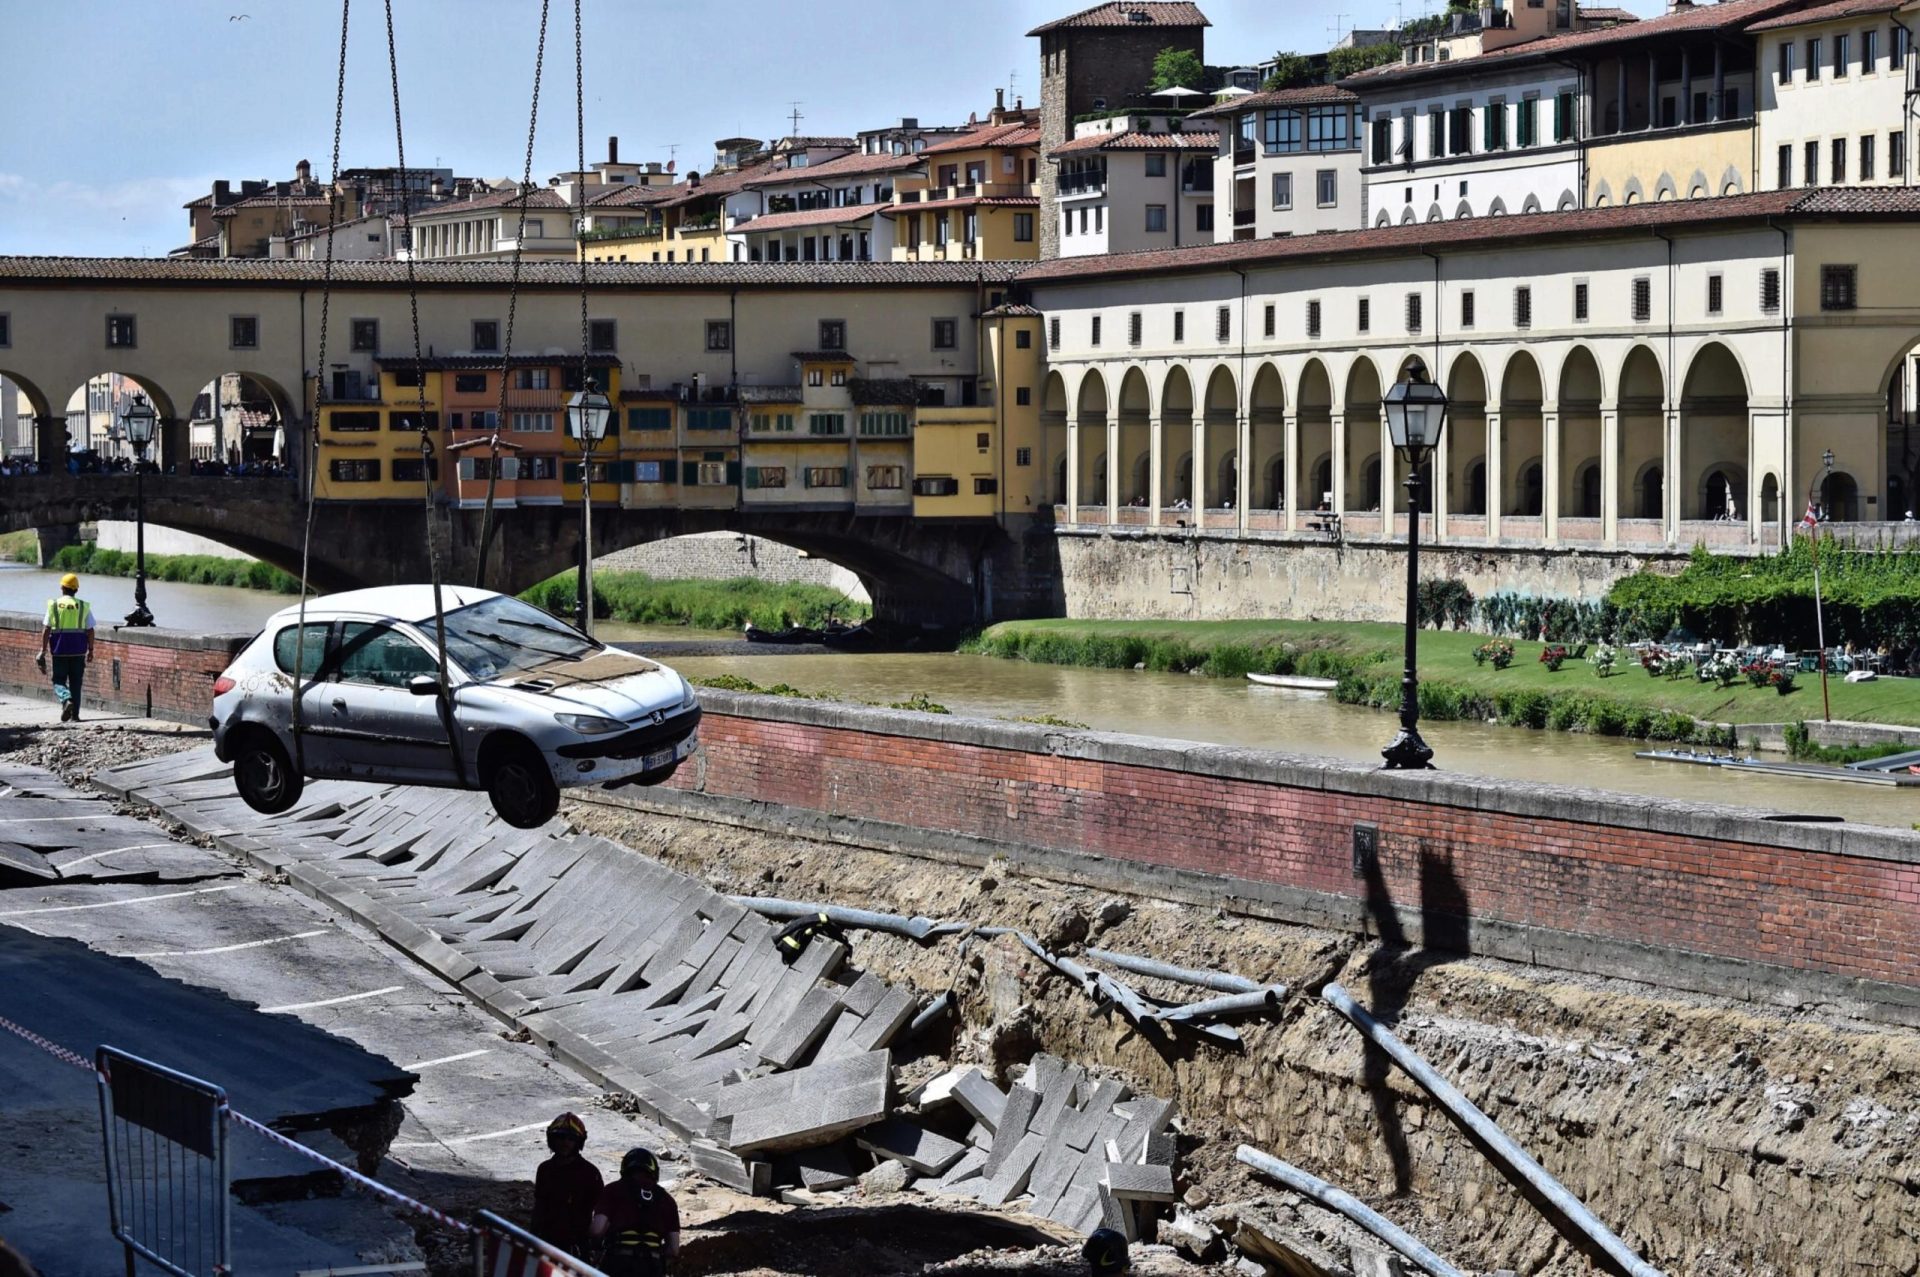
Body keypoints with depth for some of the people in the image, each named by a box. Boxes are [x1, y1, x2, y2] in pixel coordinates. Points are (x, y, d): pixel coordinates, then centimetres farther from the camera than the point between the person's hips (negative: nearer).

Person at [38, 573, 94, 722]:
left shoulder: (54, 605, -2)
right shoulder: (84, 606, 1)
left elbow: (46, 629, -4)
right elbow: (90, 630, 0)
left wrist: (43, 651, 0)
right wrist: (90, 650, 10)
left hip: (59, 649, -1)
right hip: (78, 650, 1)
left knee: (59, 681, 7)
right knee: (76, 683, 9)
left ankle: (66, 699, -22)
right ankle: (74, 715, 7)